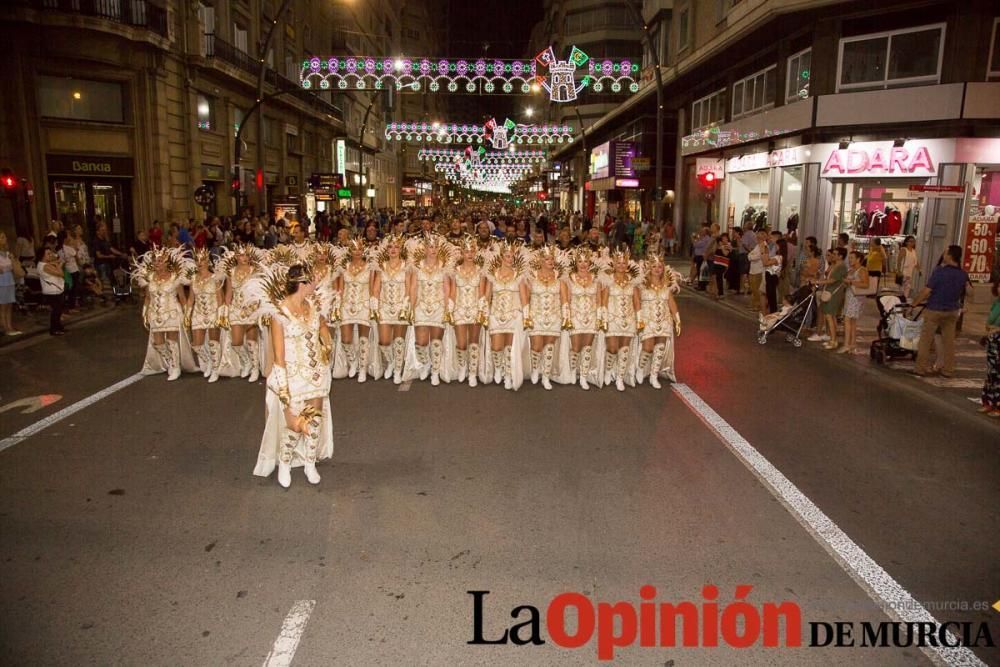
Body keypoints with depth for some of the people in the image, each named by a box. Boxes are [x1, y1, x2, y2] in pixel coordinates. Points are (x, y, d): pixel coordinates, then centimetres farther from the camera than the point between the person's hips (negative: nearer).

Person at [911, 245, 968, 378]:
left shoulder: (940, 271, -17)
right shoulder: (963, 274, -1)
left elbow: (926, 291, -18)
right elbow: (962, 293, 10)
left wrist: (914, 304, -9)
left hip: (934, 310, -5)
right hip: (952, 311, 5)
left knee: (925, 340, 4)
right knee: (949, 341, 12)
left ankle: (921, 368, 7)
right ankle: (948, 369, 18)